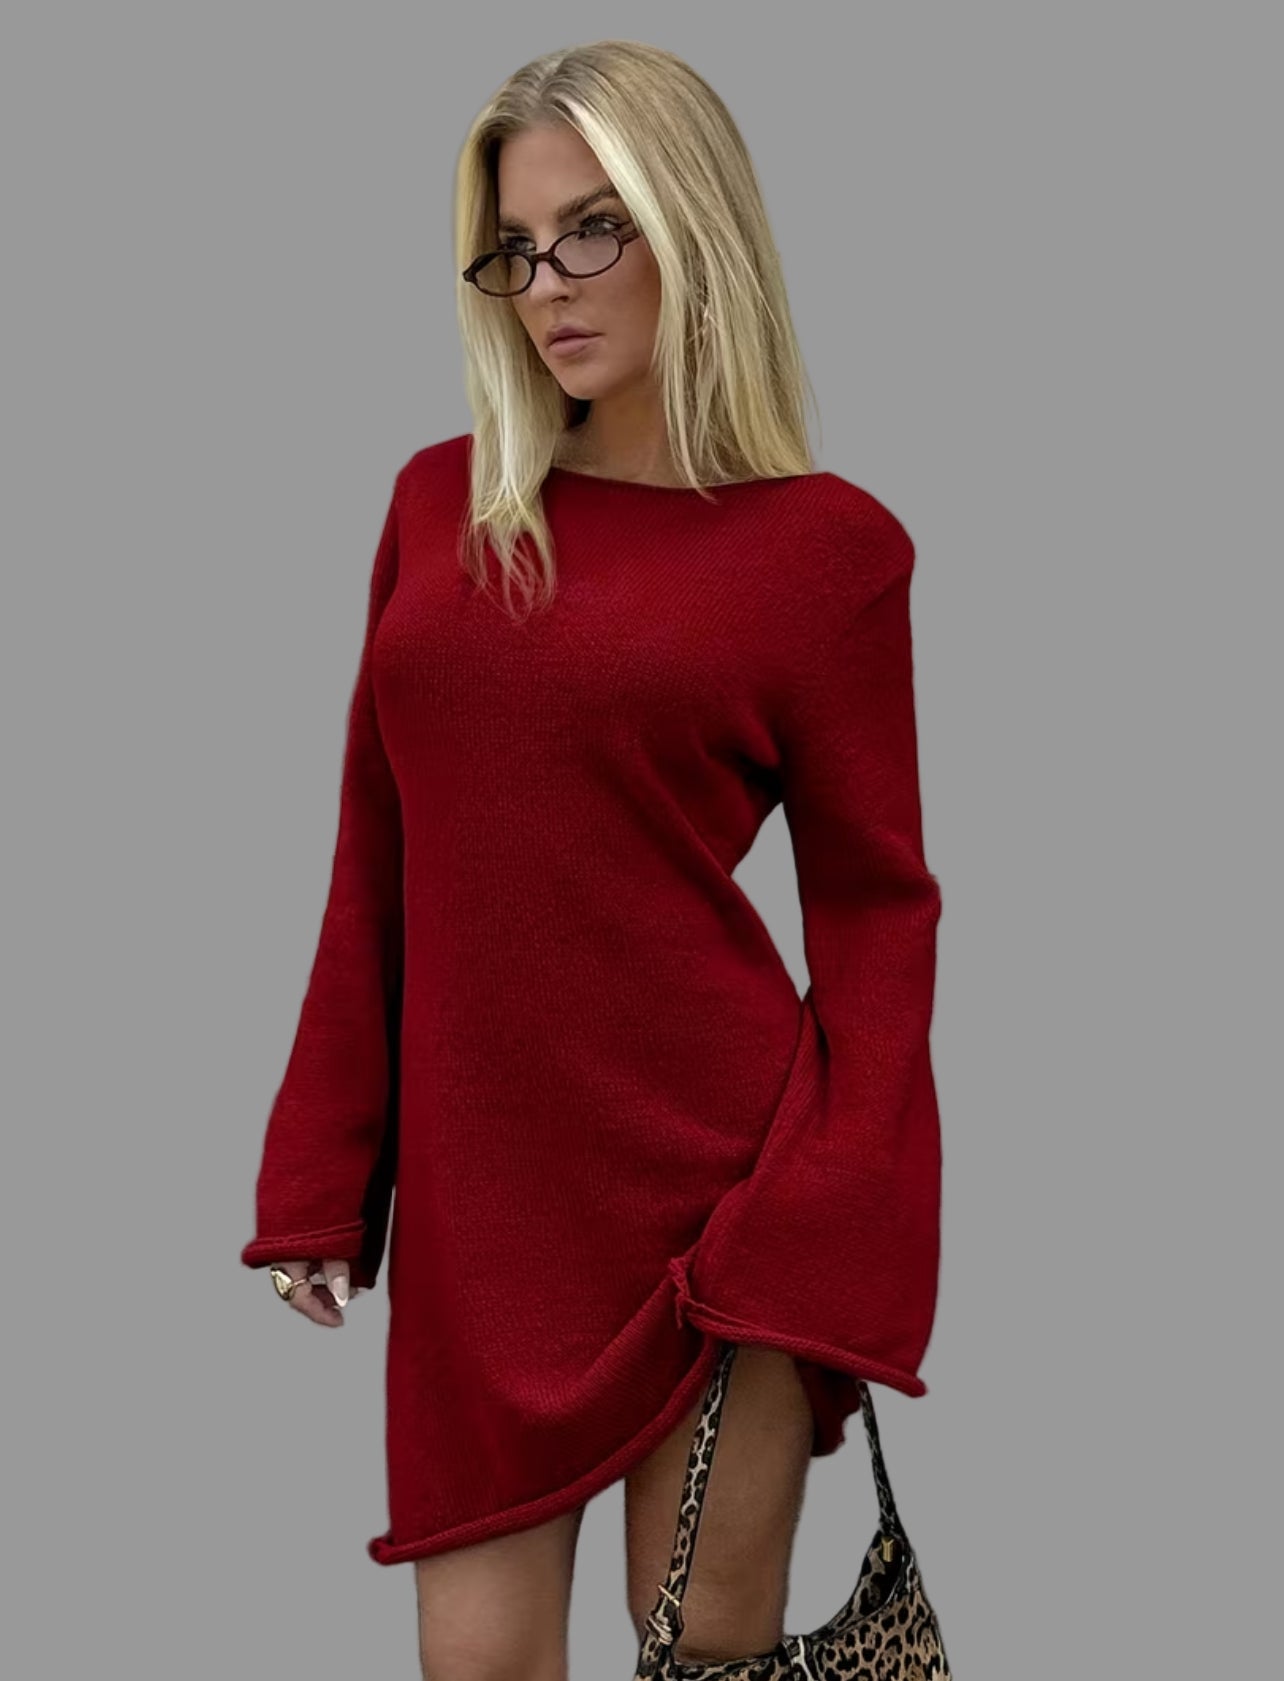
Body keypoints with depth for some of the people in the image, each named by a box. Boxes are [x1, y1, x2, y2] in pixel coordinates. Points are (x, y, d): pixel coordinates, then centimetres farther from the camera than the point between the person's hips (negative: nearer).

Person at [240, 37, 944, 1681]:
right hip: (476, 1187, 3)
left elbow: (870, 907, -2)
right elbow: (378, 863, 10)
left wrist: (841, 1251, -10)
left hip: (718, 1175, -3)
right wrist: (319, 1178, 8)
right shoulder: (442, 500, 8)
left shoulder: (827, 542, -3)